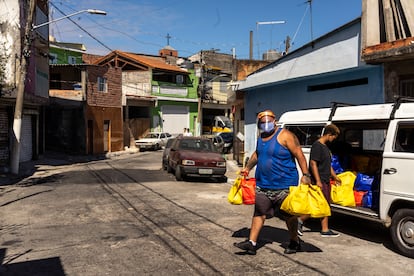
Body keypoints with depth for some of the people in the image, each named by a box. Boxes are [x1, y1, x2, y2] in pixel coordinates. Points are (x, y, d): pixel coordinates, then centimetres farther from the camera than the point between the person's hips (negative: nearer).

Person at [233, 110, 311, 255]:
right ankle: (252, 243, 6)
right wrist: (247, 168, 26)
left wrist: (305, 175, -20)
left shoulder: (285, 136, -12)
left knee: (288, 215, 8)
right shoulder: (260, 137, 11)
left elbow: (299, 155, -14)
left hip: (284, 185, -6)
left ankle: (294, 242, 26)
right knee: (259, 213, 3)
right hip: (263, 185, 6)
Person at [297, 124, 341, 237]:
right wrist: (318, 181, -24)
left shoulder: (325, 146, 16)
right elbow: (313, 163, -20)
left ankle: (325, 230, 16)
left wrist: (335, 177, 30)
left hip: (326, 181, 10)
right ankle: (300, 220, 5)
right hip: (319, 181, -10)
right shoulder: (317, 145, -14)